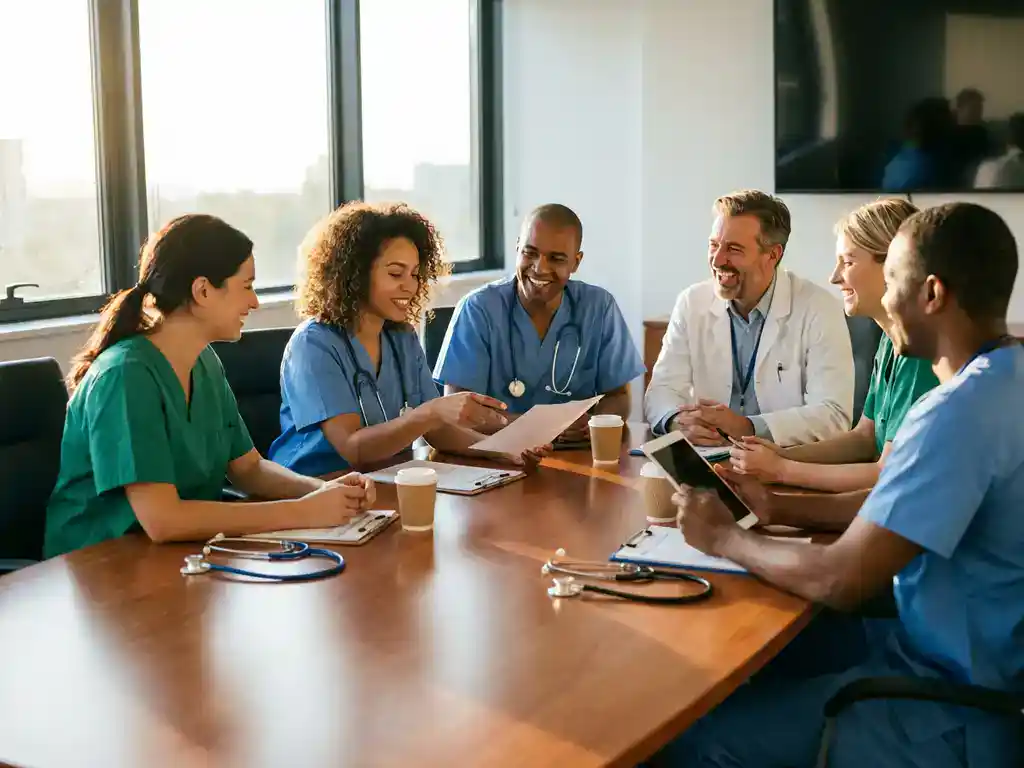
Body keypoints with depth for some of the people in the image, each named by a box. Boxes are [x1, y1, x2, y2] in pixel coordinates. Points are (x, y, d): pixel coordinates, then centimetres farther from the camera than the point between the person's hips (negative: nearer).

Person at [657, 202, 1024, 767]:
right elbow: (899, 512, 14)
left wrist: (724, 537, -9)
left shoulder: (961, 411, -27)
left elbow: (839, 581, -26)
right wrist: (773, 505, 7)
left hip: (959, 712, -10)